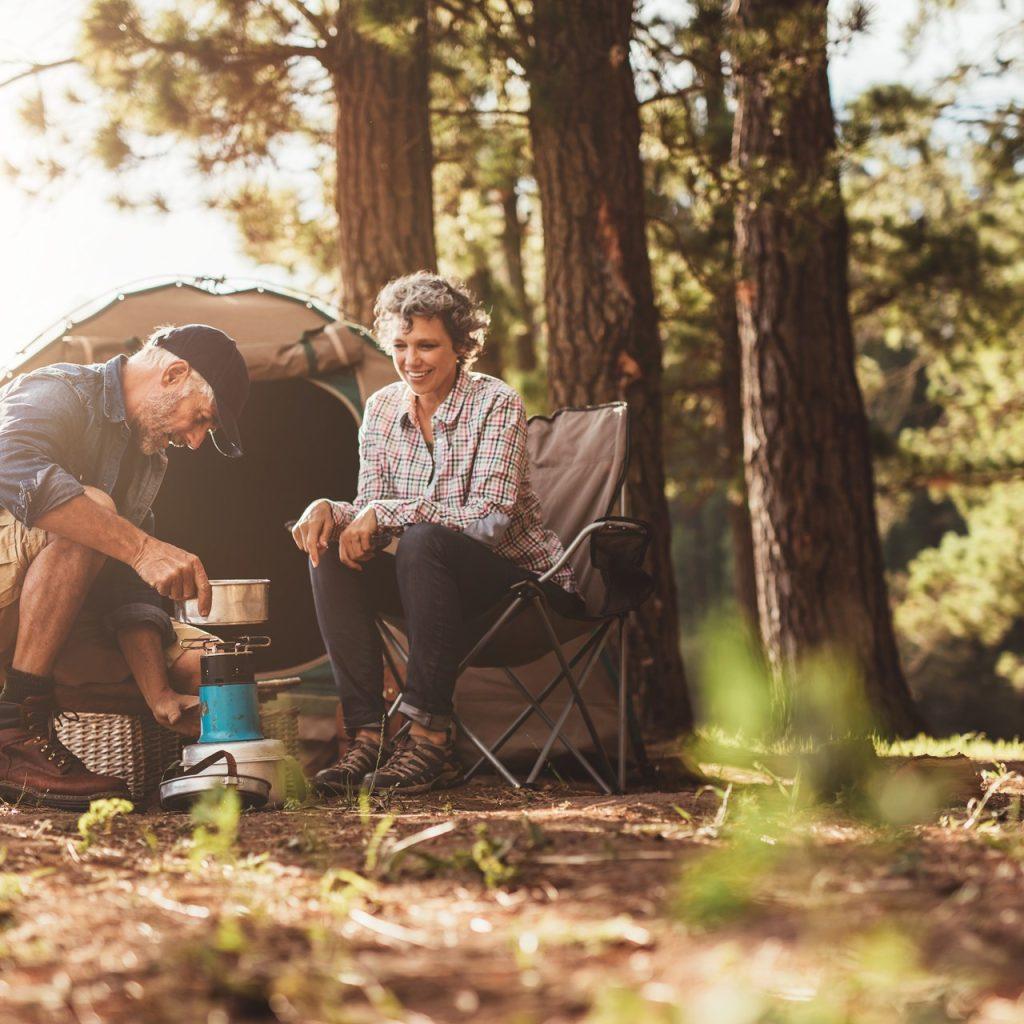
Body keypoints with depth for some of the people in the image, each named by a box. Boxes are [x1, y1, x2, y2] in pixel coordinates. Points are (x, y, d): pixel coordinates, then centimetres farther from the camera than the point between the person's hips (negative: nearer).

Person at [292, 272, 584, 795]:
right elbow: (370, 510, 4)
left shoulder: (495, 404, -14)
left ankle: (430, 738, -32)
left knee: (422, 541, -34)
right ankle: (367, 736, -20)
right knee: (330, 555, -17)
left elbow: (488, 518, -24)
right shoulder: (382, 409, 4)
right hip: (444, 583, 6)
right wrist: (330, 511, -19)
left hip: (527, 584, -6)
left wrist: (387, 512, -27)